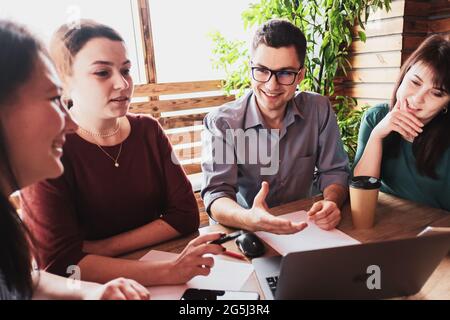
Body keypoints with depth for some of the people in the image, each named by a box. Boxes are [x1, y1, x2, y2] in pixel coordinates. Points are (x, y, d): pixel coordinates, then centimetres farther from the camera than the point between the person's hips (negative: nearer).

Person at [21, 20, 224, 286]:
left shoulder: (148, 130, -1)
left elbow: (185, 215, -5)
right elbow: (59, 262, -20)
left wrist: (101, 248, -13)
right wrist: (169, 272, -28)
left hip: (154, 260, 5)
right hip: (93, 288, -4)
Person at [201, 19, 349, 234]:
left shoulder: (320, 110, -5)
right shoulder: (221, 123, -13)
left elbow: (333, 171, 1)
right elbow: (216, 193, -19)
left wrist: (331, 202, -22)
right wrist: (248, 219, -40)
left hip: (304, 228, 3)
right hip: (245, 232, -2)